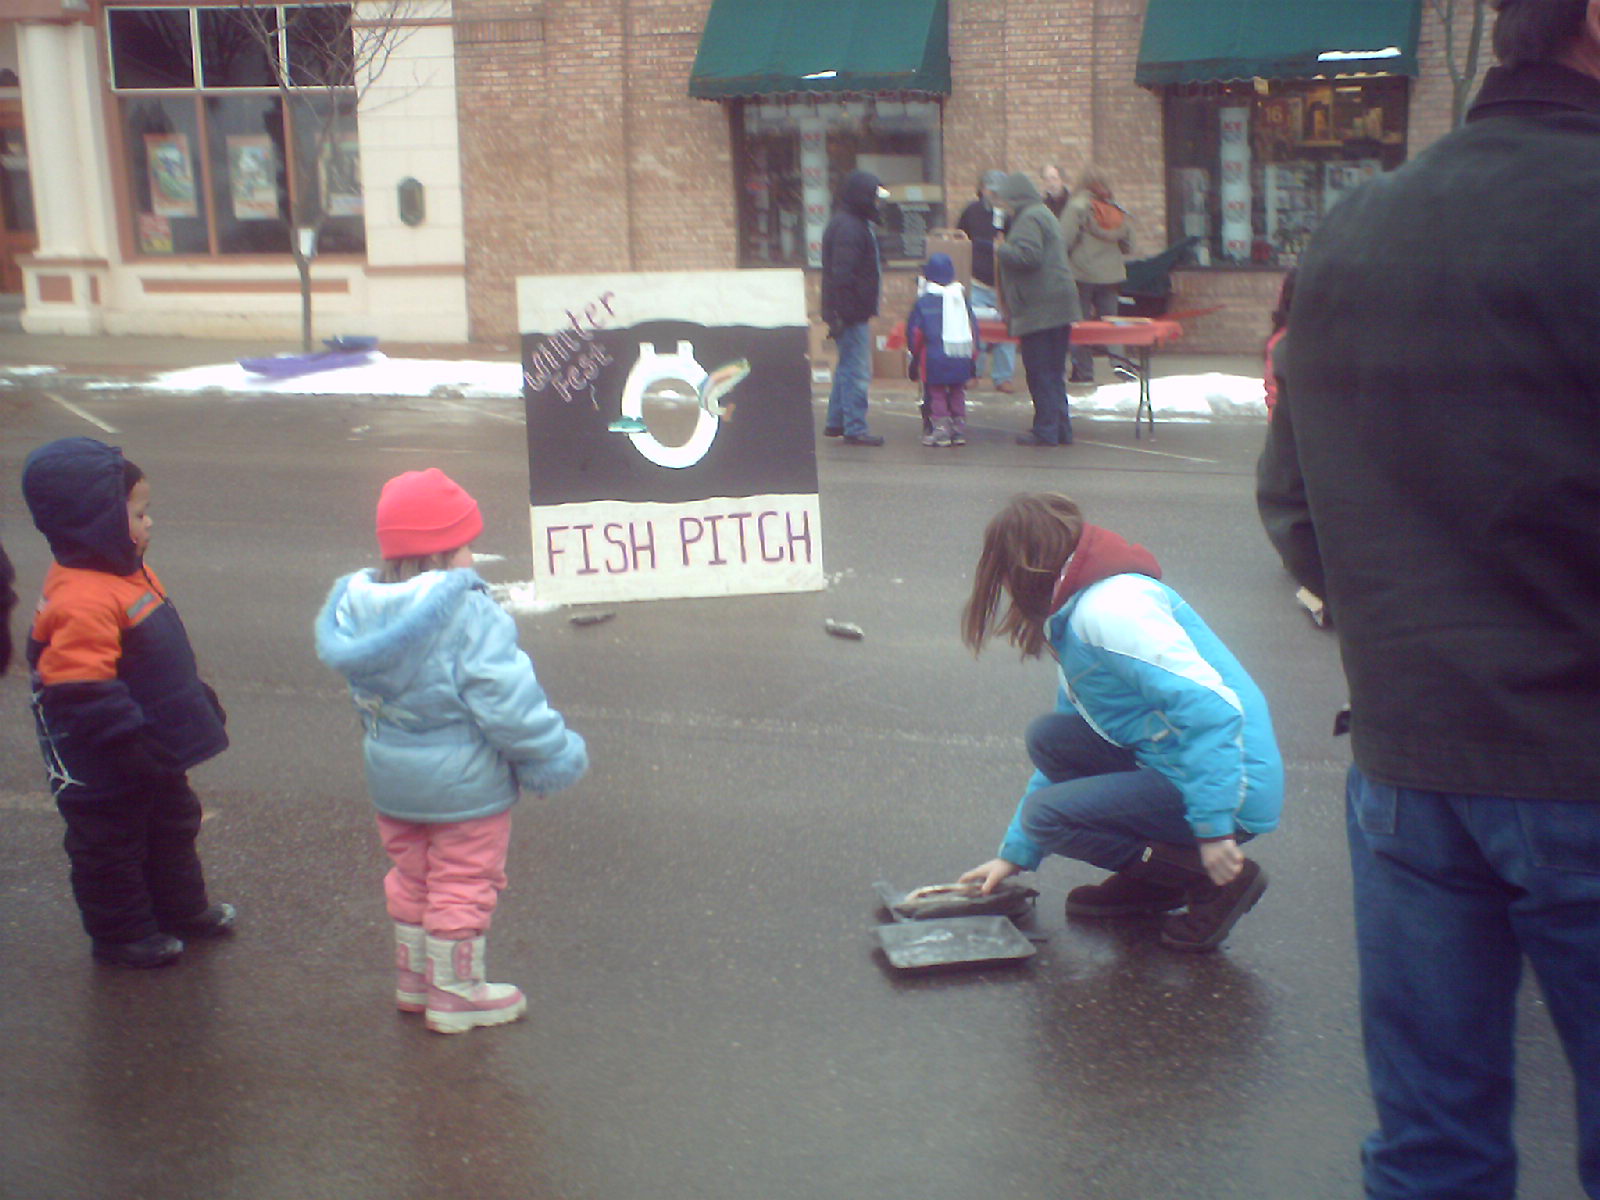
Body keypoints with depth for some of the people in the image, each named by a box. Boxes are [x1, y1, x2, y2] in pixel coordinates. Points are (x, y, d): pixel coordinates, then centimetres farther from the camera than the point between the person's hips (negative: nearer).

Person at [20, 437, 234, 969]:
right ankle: (120, 936, 26)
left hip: (154, 753, 10)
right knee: (111, 847, 10)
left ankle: (182, 908, 44)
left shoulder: (130, 575, 3)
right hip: (105, 775, -10)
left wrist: (199, 703, 24)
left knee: (172, 824, 26)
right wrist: (134, 745, -29)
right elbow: (84, 694, -32)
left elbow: (165, 659, 17)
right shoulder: (83, 602, -31)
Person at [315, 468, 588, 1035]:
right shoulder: (469, 616, -26)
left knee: (412, 878, 23)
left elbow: (364, 697, 8)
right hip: (464, 785, -7)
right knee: (464, 884, 10)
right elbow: (507, 702, -26)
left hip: (391, 781, 7)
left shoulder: (356, 610, -4)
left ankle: (413, 977, 37)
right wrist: (556, 755, -13)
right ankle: (456, 993, 21)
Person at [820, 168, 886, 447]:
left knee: (847, 367, 18)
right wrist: (839, 315, -25)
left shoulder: (853, 223, 16)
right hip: (852, 313, -11)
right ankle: (855, 429, -2)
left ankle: (835, 422, 26)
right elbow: (843, 274, -23)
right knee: (857, 370, -6)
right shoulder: (848, 227, -17)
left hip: (852, 312, 11)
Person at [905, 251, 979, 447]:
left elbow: (915, 330, -2)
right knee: (957, 394, 14)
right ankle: (959, 430, 13)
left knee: (937, 394, 3)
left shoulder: (924, 300, -4)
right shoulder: (961, 297, 7)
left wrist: (915, 356, 12)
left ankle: (941, 429, -3)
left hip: (935, 357, -4)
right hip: (961, 358, 4)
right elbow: (974, 327, 11)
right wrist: (973, 357, 19)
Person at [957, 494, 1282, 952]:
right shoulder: (1077, 612, 16)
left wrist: (1214, 828, -28)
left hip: (1230, 788, -10)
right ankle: (1149, 880, 10)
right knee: (1049, 737, 6)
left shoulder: (1109, 609, -18)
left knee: (1048, 813, -14)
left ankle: (1216, 882, -5)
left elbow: (1211, 708, -28)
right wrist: (1016, 853, 26)